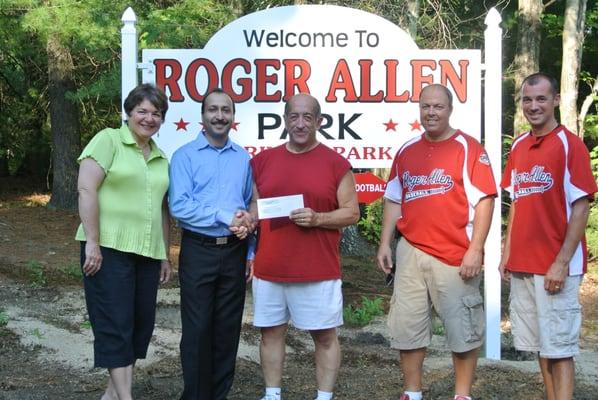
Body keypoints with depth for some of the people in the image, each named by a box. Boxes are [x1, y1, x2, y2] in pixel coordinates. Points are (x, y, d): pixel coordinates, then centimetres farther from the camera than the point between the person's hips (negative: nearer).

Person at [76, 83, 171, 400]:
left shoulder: (161, 158, 16)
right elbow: (86, 189, -11)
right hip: (109, 248, -7)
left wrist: (165, 255, 17)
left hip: (148, 253, 7)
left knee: (141, 323, 9)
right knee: (115, 324, -6)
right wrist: (92, 243, -17)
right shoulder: (108, 140, -3)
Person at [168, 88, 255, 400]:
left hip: (234, 251, 4)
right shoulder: (185, 155, -4)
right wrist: (224, 216, -19)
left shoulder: (243, 158, 10)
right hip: (198, 251, -4)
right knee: (197, 328, 0)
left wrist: (249, 237, 1)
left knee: (228, 328, 9)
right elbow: (179, 206, -15)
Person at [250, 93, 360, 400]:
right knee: (271, 332, 10)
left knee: (325, 336, 3)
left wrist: (318, 218, -17)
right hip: (269, 268, 3)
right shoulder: (262, 160, 8)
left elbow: (352, 213, -1)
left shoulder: (336, 164, -1)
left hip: (319, 270, -3)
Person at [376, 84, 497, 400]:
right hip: (411, 253, 5)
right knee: (407, 326, 9)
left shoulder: (468, 148, -4)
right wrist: (385, 244, 9)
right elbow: (393, 200, 16)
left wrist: (475, 249, -15)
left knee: (462, 328, 3)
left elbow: (484, 200, -9)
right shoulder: (407, 151, 11)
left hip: (455, 255, -5)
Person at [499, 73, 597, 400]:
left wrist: (562, 263, -16)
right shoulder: (519, 146, 11)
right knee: (539, 346, 12)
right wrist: (507, 251, 11)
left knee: (559, 348, -2)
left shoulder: (569, 144, -9)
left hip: (555, 267, -6)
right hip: (522, 265, 6)